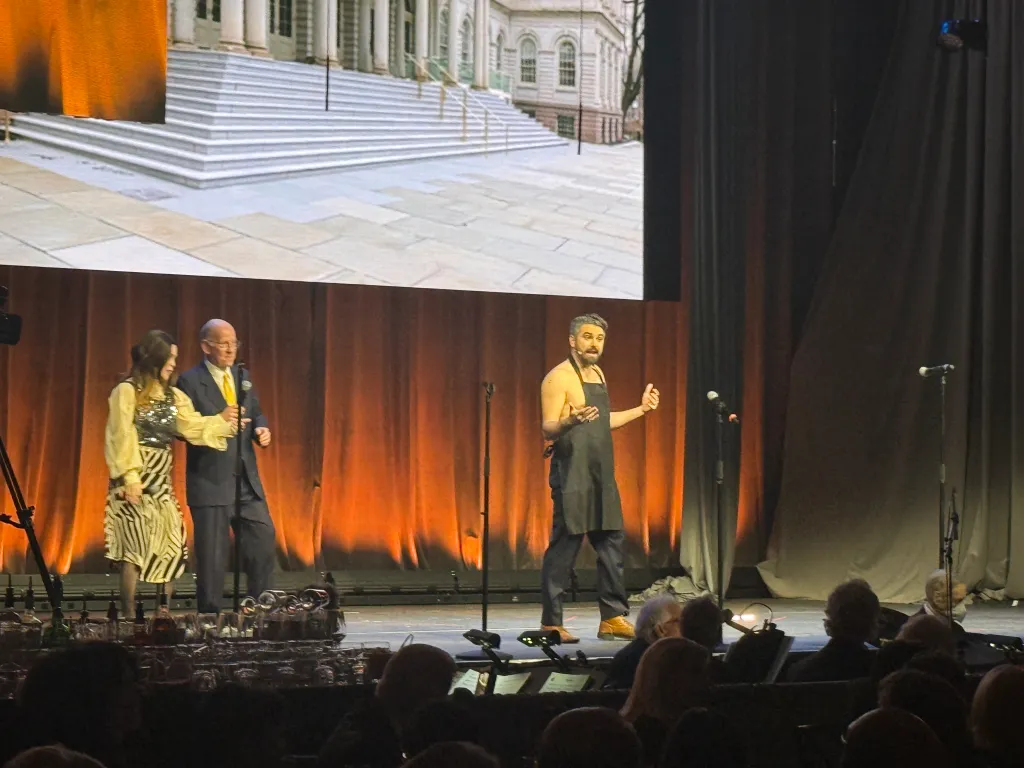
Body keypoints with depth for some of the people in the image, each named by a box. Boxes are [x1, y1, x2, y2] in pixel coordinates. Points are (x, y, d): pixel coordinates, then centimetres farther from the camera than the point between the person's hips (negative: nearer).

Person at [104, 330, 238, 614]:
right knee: (137, 547, -12)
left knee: (170, 549, 5)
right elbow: (122, 438, -11)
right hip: (136, 481, -7)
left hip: (162, 481, 7)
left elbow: (193, 427, 11)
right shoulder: (127, 391, -5)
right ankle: (129, 617, -9)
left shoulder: (173, 396, 16)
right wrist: (130, 477, -17)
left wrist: (221, 420, 1)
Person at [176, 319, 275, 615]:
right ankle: (210, 614, 10)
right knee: (212, 553, 0)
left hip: (246, 478, 6)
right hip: (211, 478, -6)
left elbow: (256, 413, 20)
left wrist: (260, 429, -3)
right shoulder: (190, 381, -8)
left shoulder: (242, 377, 13)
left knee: (263, 538, 5)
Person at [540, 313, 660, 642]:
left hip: (601, 474, 8)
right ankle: (551, 623, -2)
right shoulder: (559, 377, -10)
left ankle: (613, 617, 14)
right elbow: (548, 429, -15)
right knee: (564, 547, -6)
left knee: (612, 542, 7)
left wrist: (641, 409, 27)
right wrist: (571, 421, -35)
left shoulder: (597, 374, 17)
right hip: (572, 475, -8)